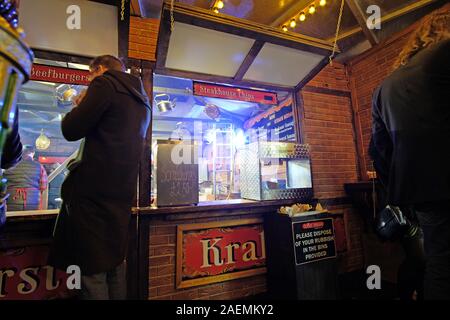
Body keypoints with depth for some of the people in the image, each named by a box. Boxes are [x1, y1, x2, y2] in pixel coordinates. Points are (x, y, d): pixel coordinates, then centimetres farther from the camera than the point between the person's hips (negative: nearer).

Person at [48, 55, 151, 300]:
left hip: (93, 189, -8)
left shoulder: (105, 83, -4)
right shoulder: (141, 100, 19)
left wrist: (79, 106, 10)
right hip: (122, 192, 8)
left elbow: (71, 130, -9)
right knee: (115, 262, 17)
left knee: (93, 269, 1)